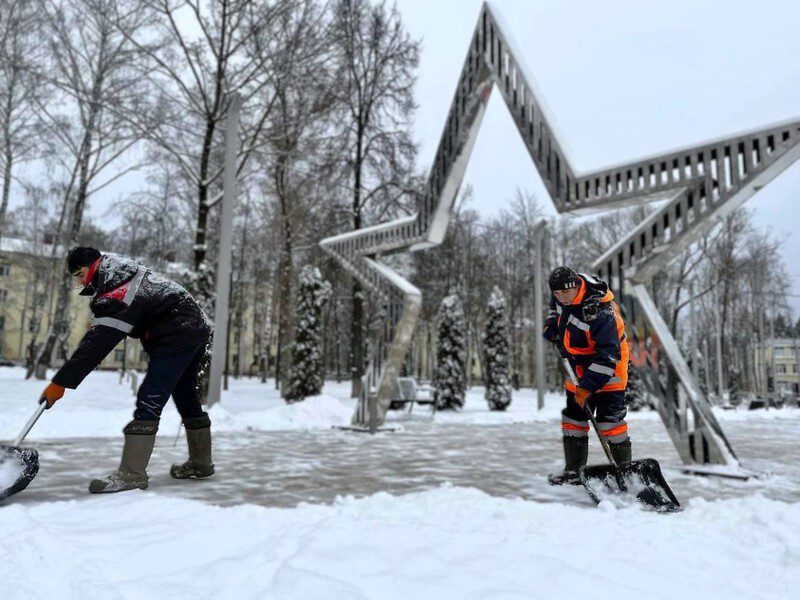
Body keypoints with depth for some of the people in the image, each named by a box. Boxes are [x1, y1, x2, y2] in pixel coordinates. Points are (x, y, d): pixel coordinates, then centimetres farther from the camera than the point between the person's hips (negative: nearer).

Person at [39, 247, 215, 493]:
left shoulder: (115, 295, -19)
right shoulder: (124, 271, 9)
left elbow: (97, 344, -23)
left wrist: (61, 382, -20)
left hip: (177, 338, -11)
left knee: (149, 401, -12)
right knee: (186, 398, 16)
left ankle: (130, 475, -10)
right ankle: (200, 464, 27)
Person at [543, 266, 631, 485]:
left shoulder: (600, 313, -32)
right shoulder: (564, 296, -7)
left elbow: (608, 356, -32)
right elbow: (555, 306, 19)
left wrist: (588, 386, -34)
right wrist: (551, 326, 3)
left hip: (607, 368, -8)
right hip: (578, 366, 8)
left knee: (609, 421, -12)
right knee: (573, 416, 11)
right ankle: (574, 470, 22)